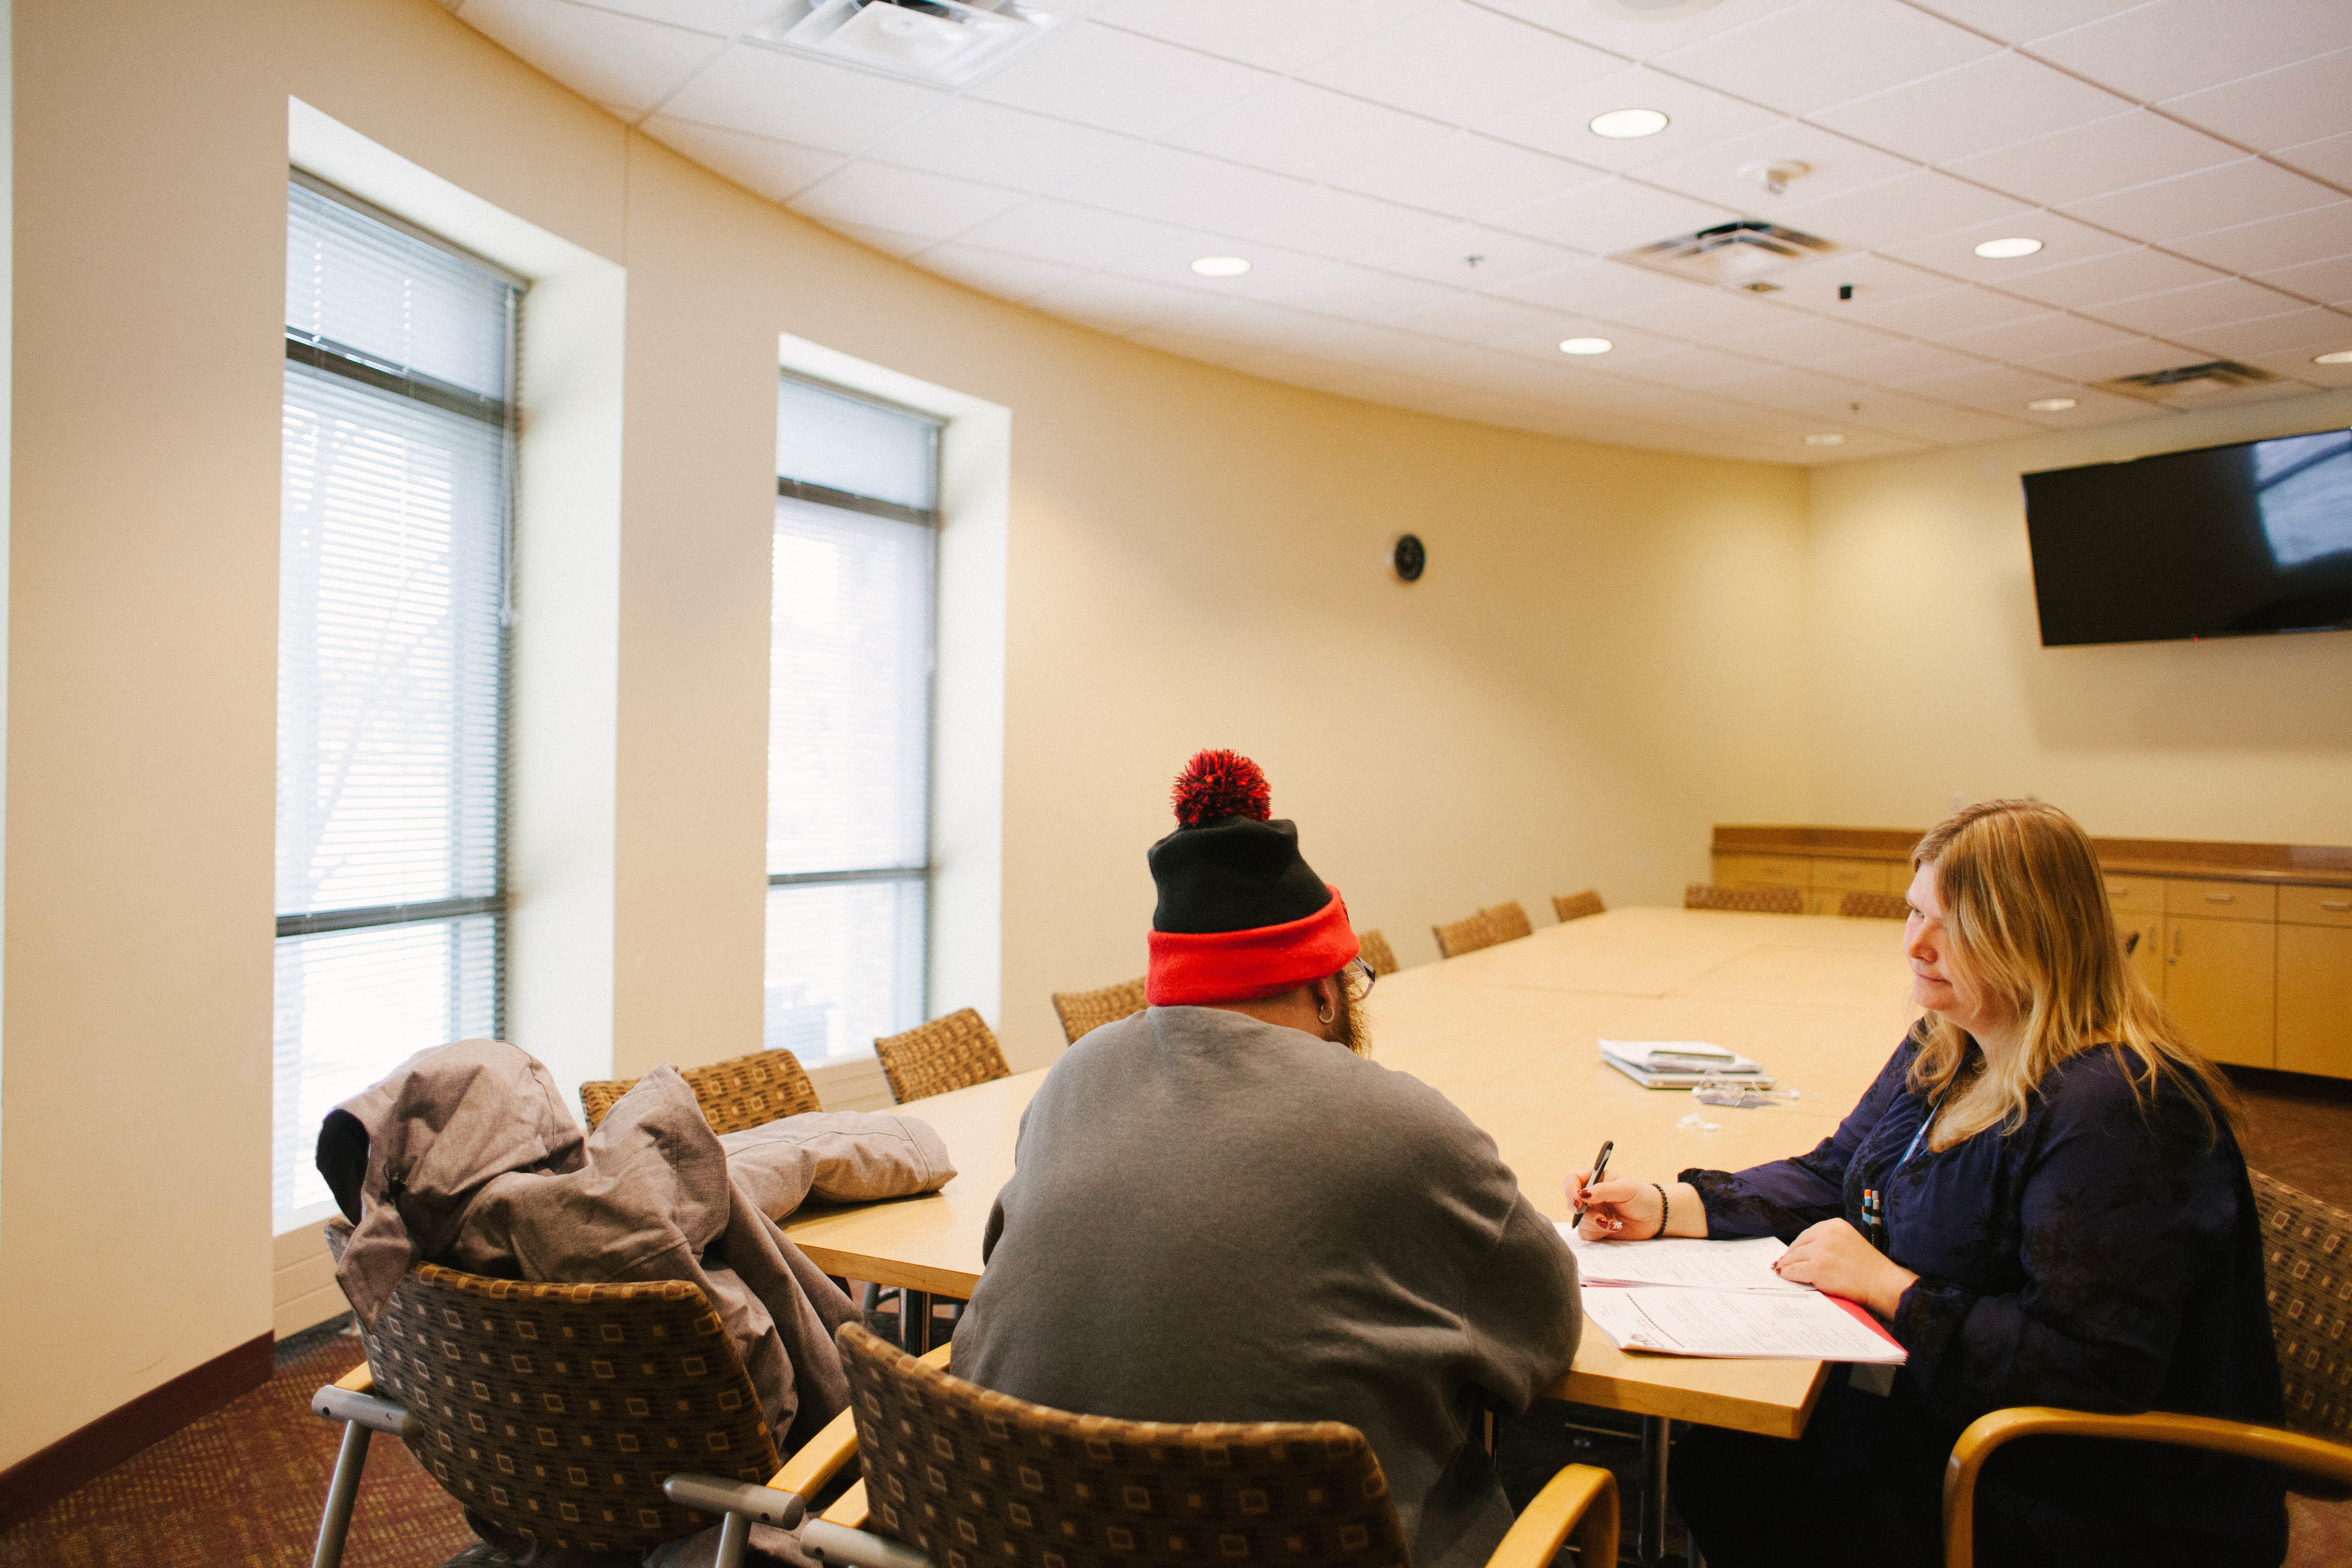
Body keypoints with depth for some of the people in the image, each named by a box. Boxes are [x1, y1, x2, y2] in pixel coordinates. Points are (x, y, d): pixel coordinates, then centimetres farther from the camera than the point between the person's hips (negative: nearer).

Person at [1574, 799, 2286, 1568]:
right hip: (1950, 1410, 8)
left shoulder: (2114, 1112, -27)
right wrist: (1664, 1206, -4)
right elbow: (1835, 1176, 9)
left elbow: (2094, 1370, -31)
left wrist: (1889, 1286, -24)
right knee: (1715, 1462, -1)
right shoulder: (1946, 1048, 3)